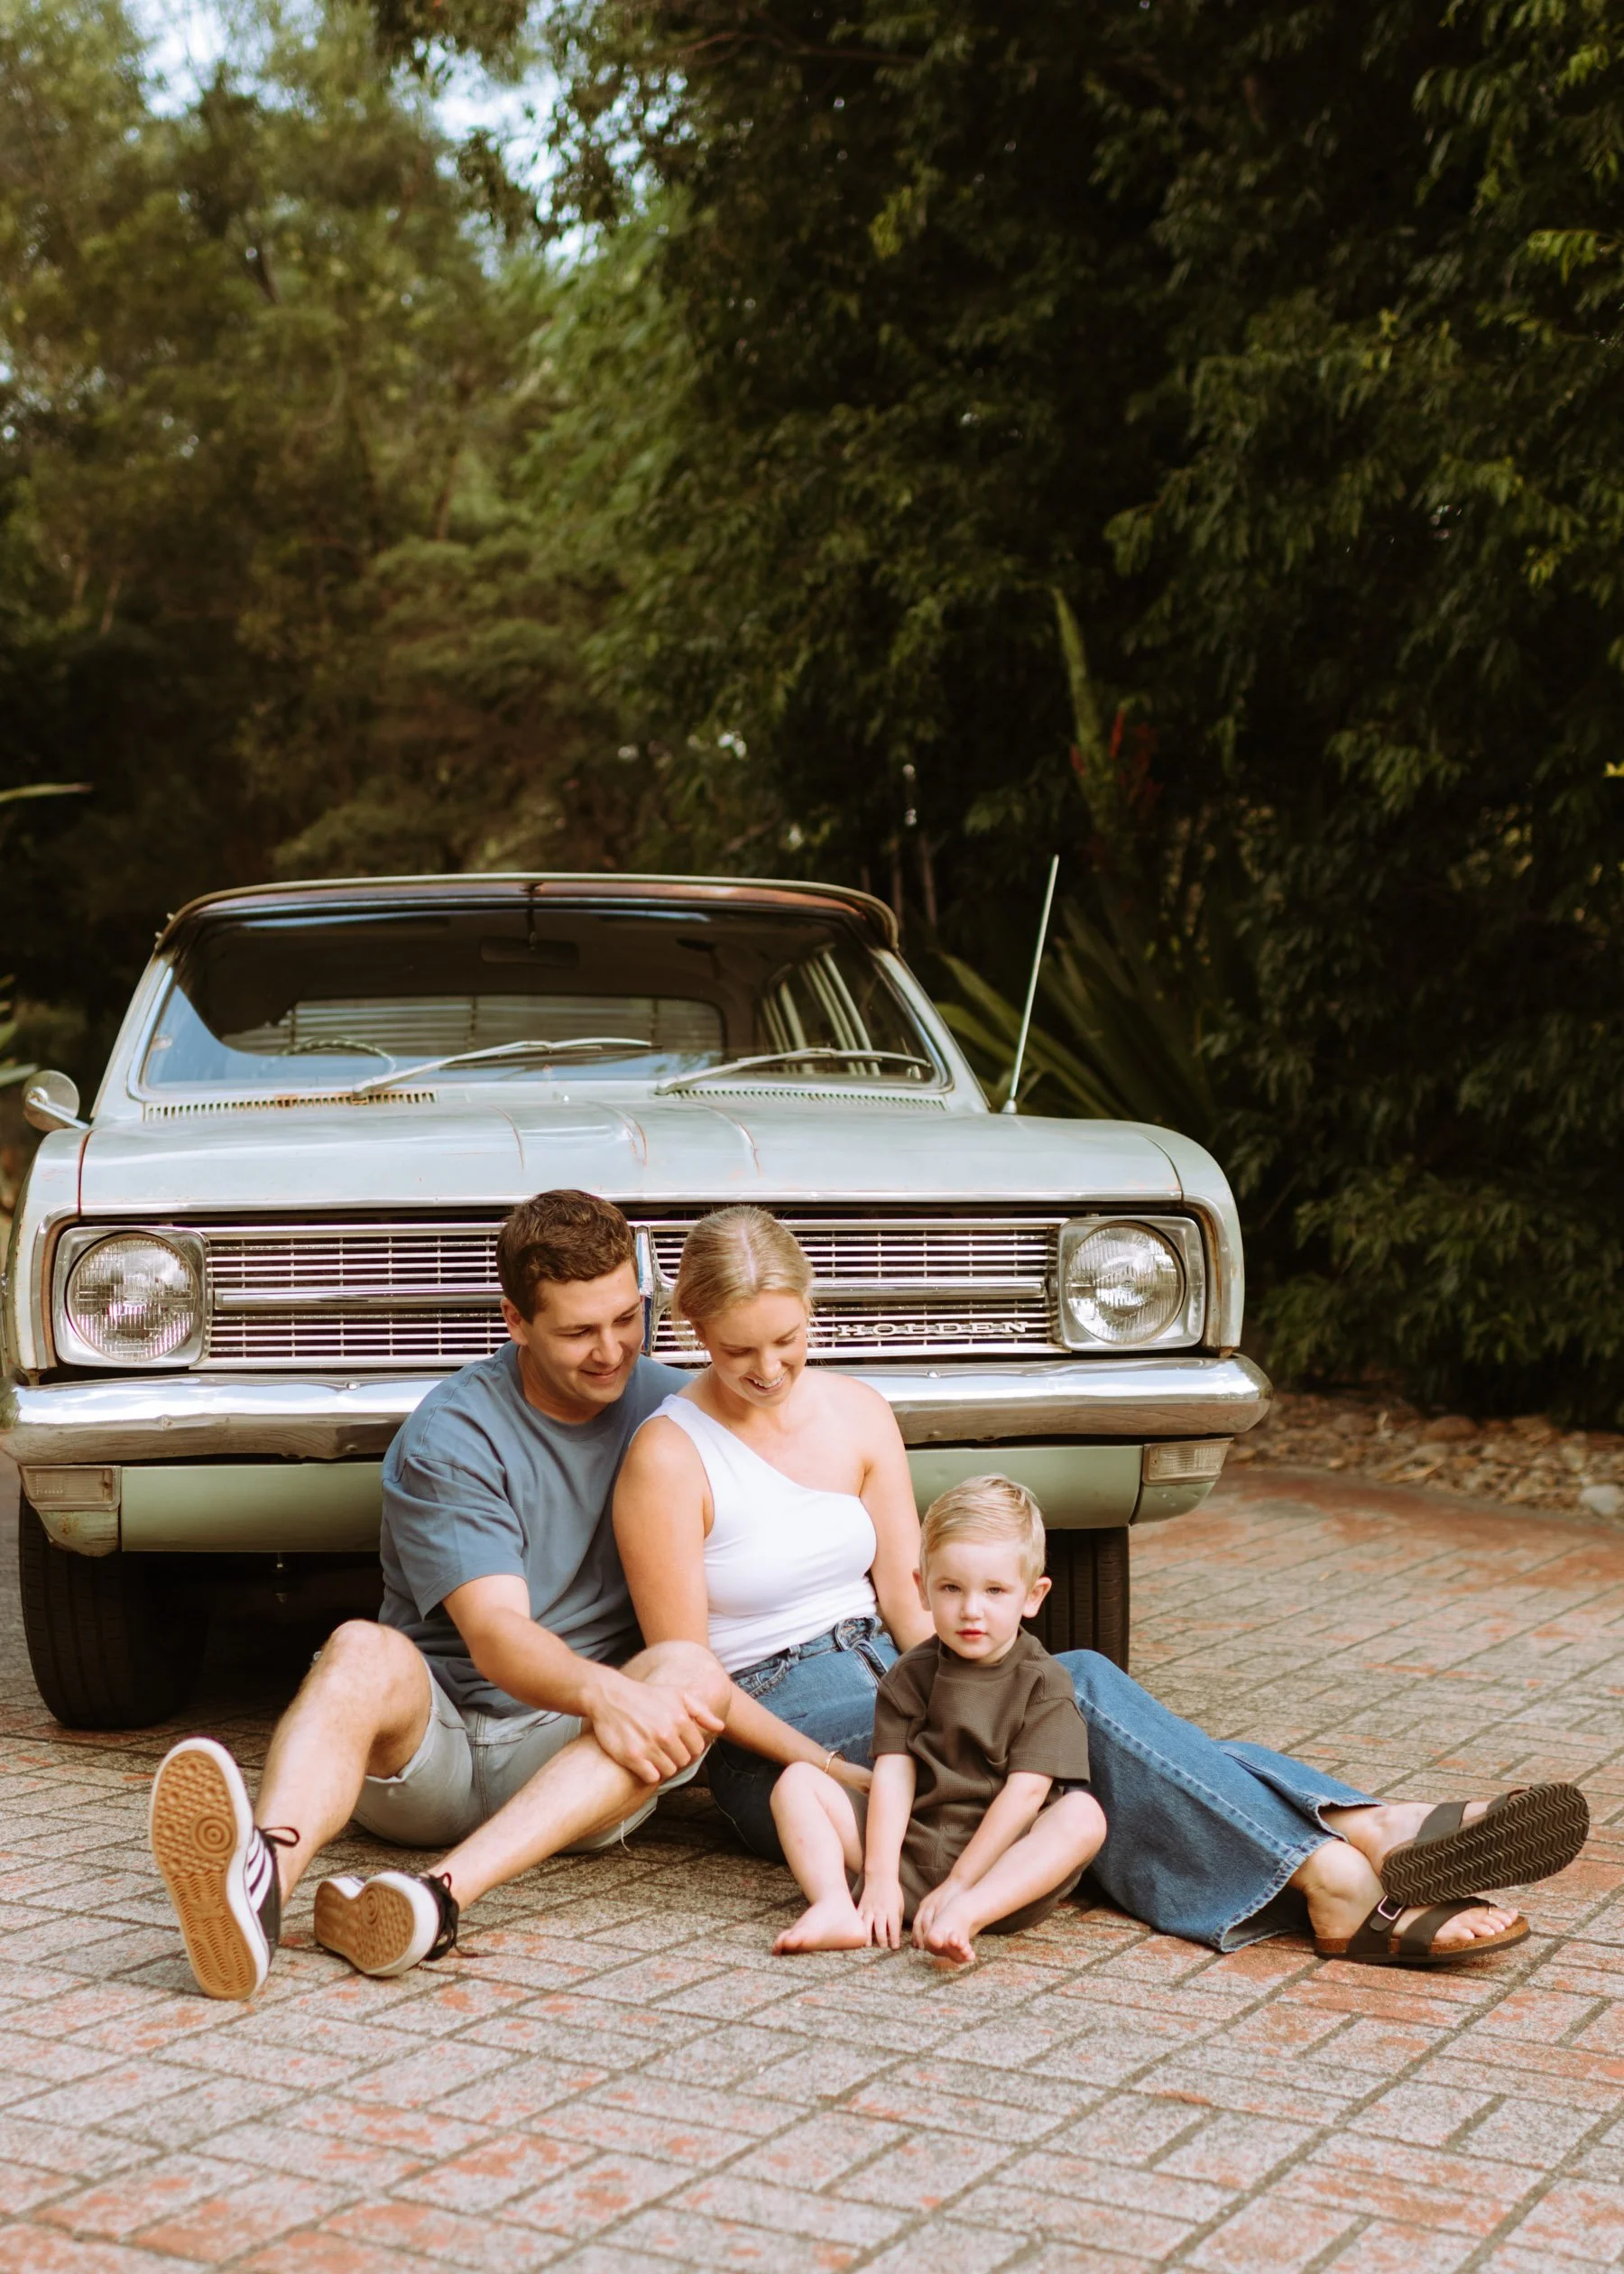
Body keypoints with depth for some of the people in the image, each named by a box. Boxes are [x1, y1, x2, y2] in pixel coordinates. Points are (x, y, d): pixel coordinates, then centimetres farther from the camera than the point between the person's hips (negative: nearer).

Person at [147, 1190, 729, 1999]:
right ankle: (260, 1880, -63)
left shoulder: (670, 1408, 6)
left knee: (693, 1668, -29)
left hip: (577, 1759, 2)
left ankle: (439, 1897, -47)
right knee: (364, 1651, -33)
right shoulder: (451, 1434, -8)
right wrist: (597, 1690, -38)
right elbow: (495, 1635, -19)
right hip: (428, 1745, -2)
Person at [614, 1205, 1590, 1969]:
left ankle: (1370, 1831, -39)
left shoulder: (858, 1415, 7)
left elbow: (910, 1601, 6)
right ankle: (1336, 1875, -40)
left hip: (884, 1678, 6)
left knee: (1087, 1703, -25)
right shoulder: (670, 1457, -11)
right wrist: (840, 1771, -21)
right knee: (1075, 1688, -28)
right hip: (774, 1747, -6)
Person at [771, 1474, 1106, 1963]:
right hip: (908, 1852, 3)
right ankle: (837, 1908, -28)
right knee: (797, 1781, -6)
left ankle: (964, 1917, -46)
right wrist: (878, 1876, -16)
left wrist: (958, 1885, -17)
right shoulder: (909, 1676, 8)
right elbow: (893, 1777, -2)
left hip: (1001, 1867, -3)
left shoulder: (1045, 1685, -2)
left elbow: (1024, 1793, -11)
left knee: (1083, 1814, -30)